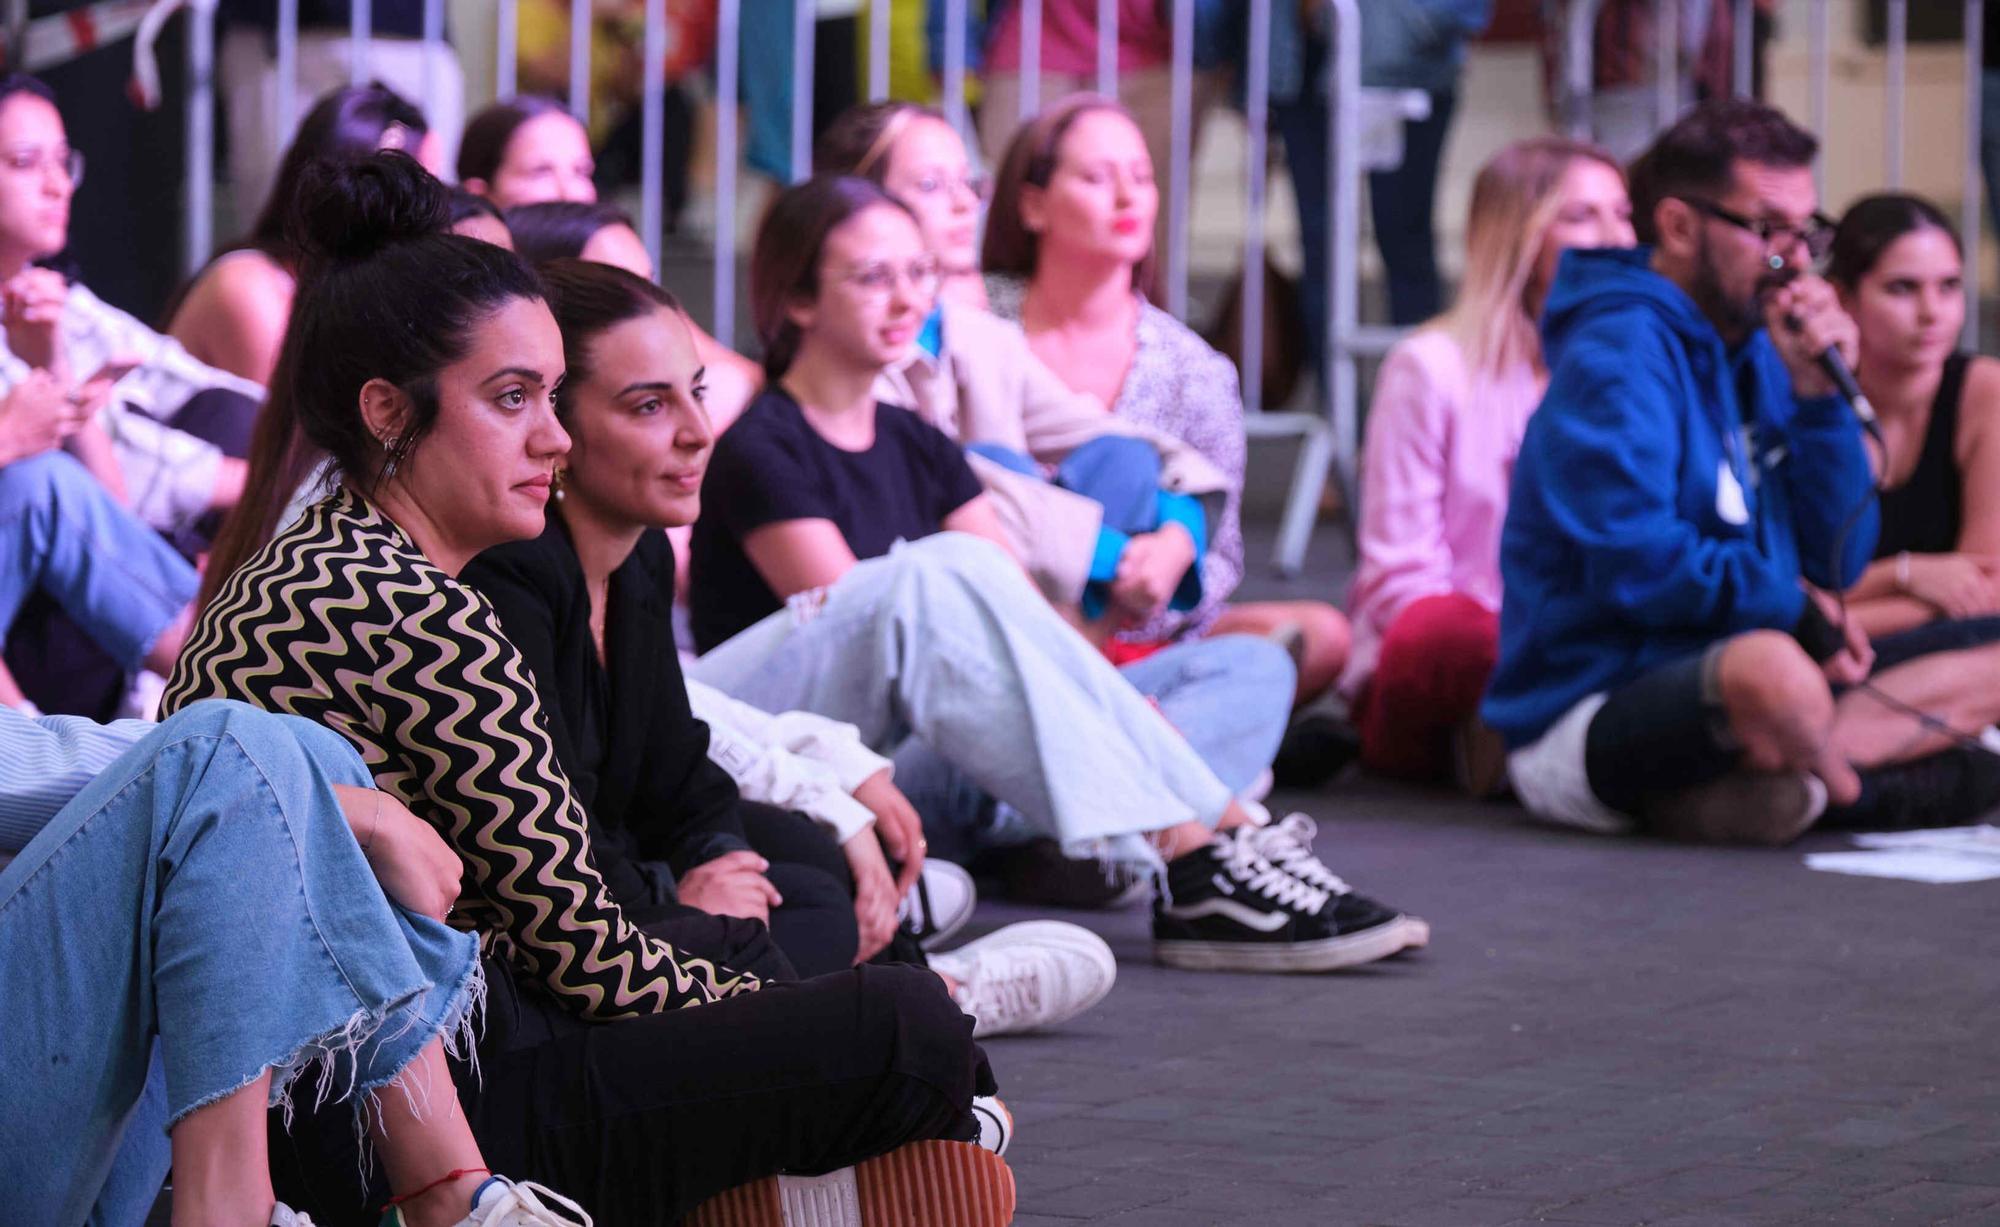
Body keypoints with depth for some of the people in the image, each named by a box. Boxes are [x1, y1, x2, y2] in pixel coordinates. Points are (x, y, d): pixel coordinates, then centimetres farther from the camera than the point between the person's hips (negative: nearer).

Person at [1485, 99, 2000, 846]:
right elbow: (1636, 566, -22)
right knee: (1773, 671, -40)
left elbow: (1838, 562, 10)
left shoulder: (1757, 354, 13)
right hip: (1586, 720, -9)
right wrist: (1789, 605, -9)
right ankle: (1857, 792, -4)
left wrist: (1819, 393, -2)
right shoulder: (1617, 356, -12)